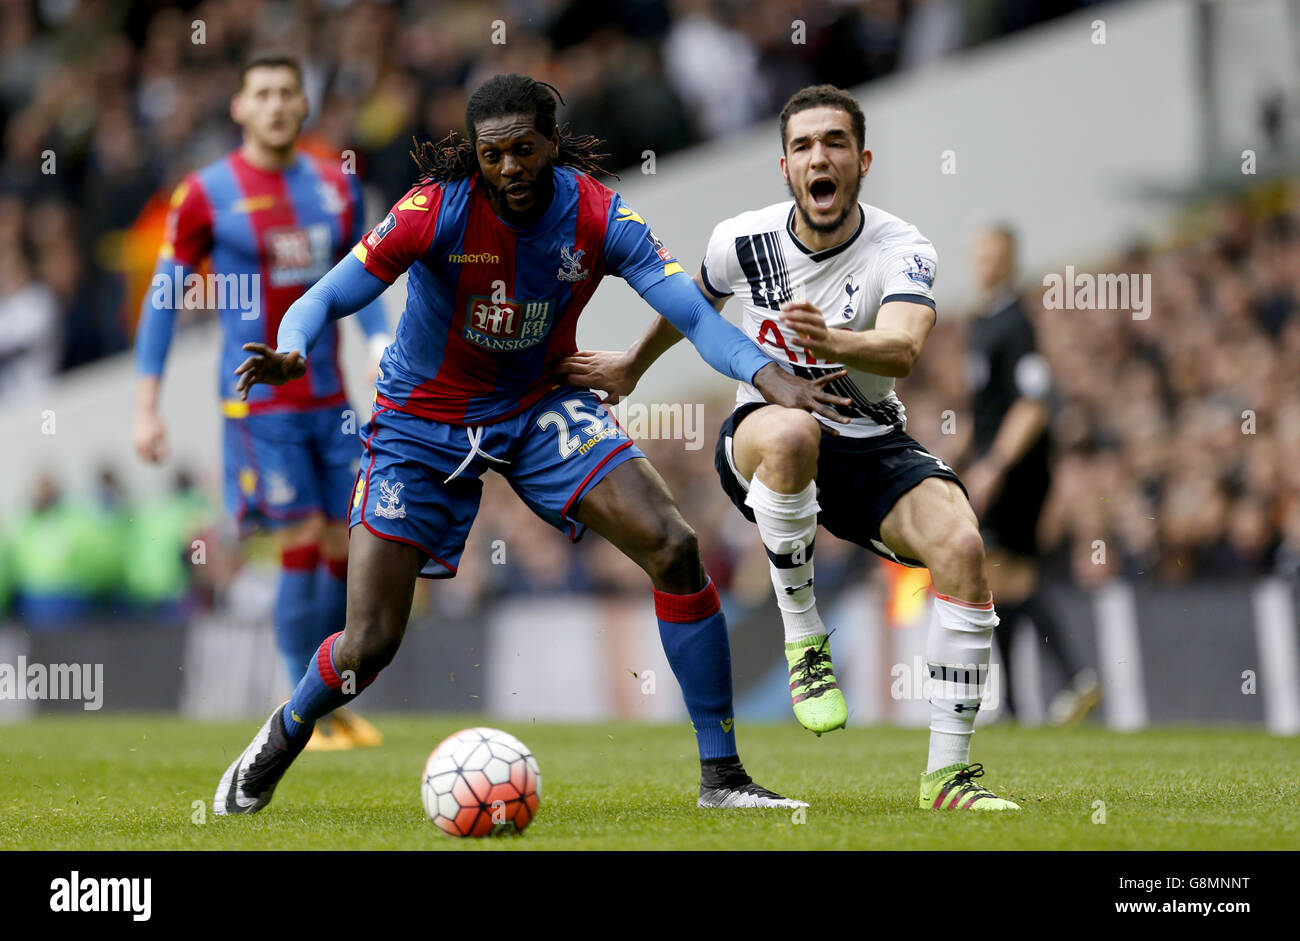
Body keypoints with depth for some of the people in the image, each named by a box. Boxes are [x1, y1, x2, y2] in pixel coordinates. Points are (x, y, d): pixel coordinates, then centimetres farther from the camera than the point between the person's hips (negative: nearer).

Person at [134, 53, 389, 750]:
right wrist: (146, 407, -4)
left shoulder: (336, 187, 8)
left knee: (349, 552, 3)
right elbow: (162, 299, -1)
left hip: (332, 398, 5)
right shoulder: (206, 195, -5)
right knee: (302, 551, -10)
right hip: (260, 402, -5)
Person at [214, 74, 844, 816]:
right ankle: (281, 740, 30)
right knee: (369, 644, -6)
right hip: (423, 420, -2)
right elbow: (329, 298, -22)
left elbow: (695, 315, -21)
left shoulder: (597, 217, -16)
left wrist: (769, 376, -40)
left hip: (539, 407, 2)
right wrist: (290, 355, -44)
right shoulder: (436, 209, -22)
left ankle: (721, 774, -9)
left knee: (673, 547, -19)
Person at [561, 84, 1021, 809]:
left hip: (873, 446, 0)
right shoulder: (742, 242, -9)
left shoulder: (903, 251, -16)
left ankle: (950, 772, -18)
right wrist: (632, 367, 30)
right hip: (764, 436, 0)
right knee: (790, 432, -40)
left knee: (962, 543, -29)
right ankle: (803, 638, -21)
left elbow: (903, 350, -37)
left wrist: (831, 341, -58)